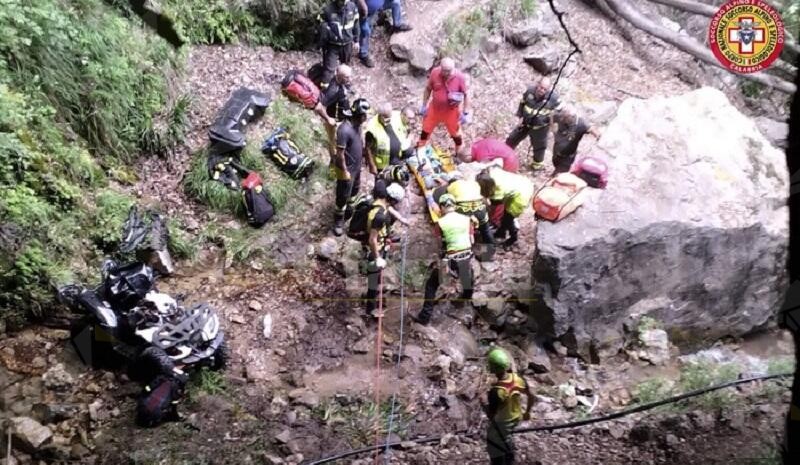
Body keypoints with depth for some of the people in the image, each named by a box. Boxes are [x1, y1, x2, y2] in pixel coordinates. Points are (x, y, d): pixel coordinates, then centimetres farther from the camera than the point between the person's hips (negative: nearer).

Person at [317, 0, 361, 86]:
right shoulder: (327, 10, -21)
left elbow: (356, 24, 4)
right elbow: (323, 29, -10)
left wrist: (356, 41, 9)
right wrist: (323, 46, -4)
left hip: (347, 44, 4)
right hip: (332, 45, -4)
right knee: (329, 68, -6)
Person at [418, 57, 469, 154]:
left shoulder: (460, 77, -24)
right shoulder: (434, 72, -19)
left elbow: (465, 95, -12)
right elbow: (428, 89, -3)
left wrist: (465, 113, -12)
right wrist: (424, 105, 2)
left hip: (451, 111, -2)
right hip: (435, 108, 2)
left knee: (455, 133, 15)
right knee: (426, 128, 19)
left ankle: (459, 153, 39)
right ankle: (419, 148, 45)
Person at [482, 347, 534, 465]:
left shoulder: (496, 391, -39)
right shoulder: (518, 379, -21)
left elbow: (490, 415, -27)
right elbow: (532, 397, -5)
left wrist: (483, 403, -9)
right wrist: (527, 412, 12)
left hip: (501, 423, -6)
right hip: (516, 418, 6)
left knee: (495, 448, 21)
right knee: (506, 439, 35)